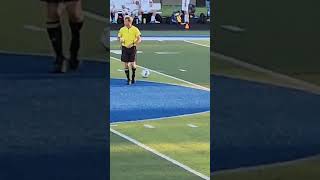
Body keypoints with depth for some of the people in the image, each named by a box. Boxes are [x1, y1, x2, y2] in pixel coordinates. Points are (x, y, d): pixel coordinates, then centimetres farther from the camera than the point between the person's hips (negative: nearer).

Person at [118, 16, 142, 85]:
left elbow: (139, 39, -5)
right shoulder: (122, 29, 2)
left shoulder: (135, 29, -5)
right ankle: (128, 79, 9)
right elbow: (119, 37, 11)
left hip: (132, 48, -2)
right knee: (126, 64, -1)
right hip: (125, 48, 2)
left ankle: (133, 76, 24)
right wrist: (120, 40, -13)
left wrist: (132, 44, -19)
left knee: (133, 64, -3)